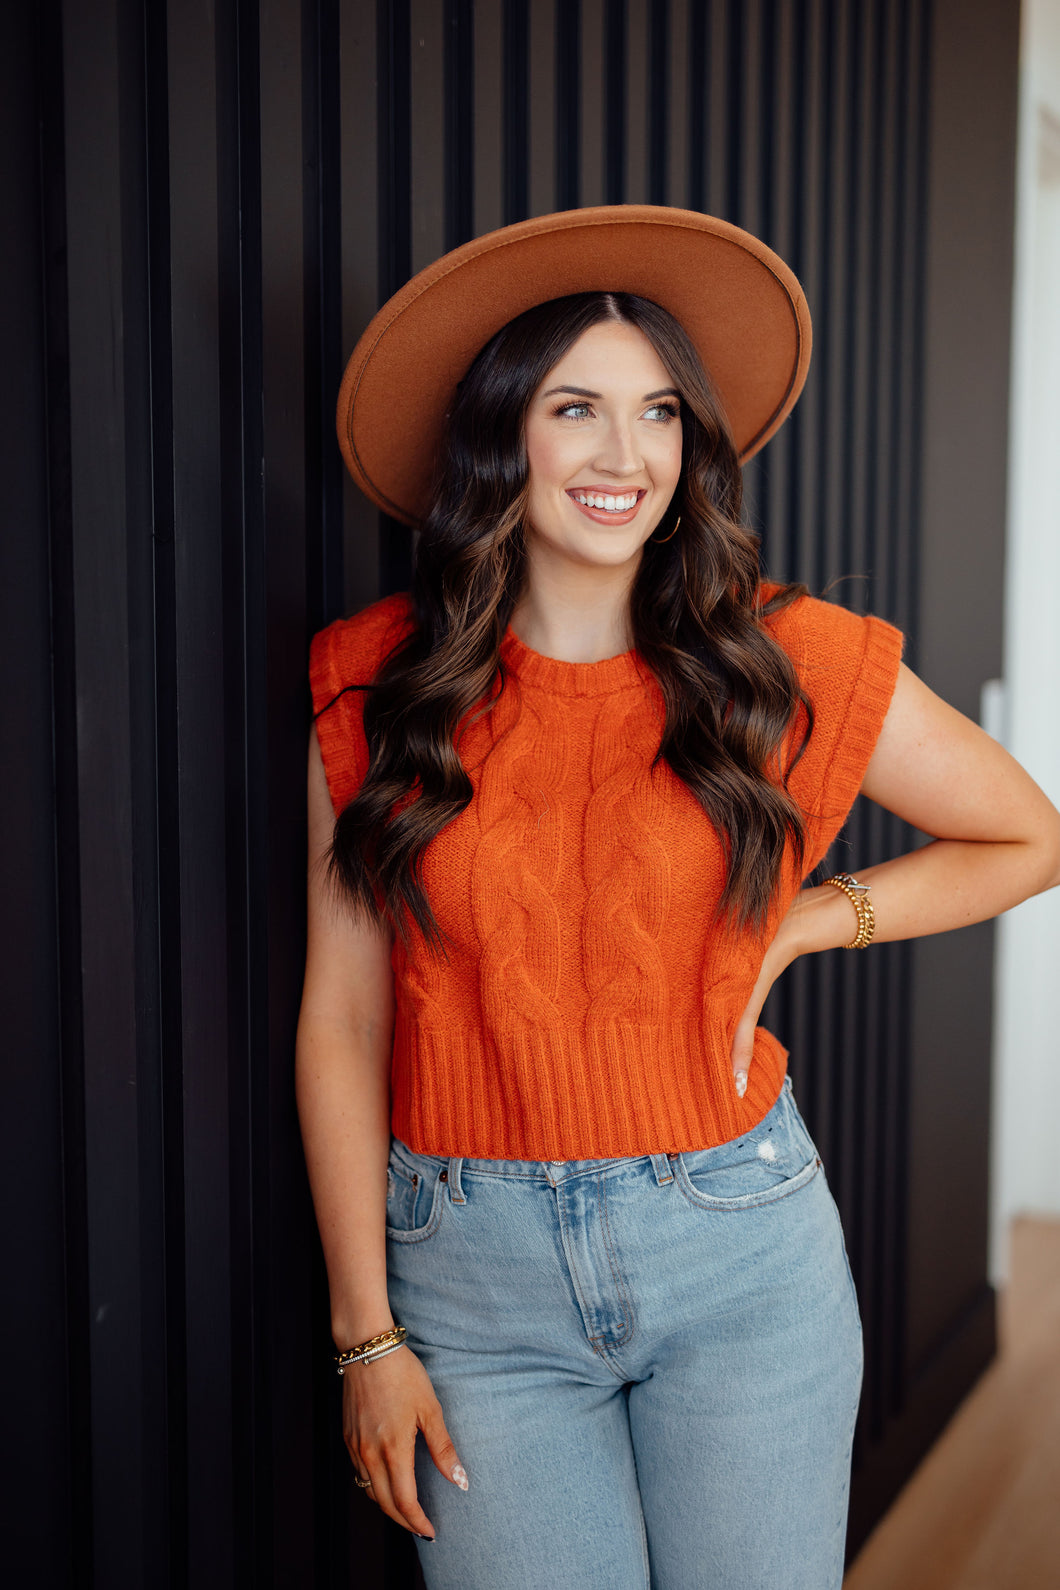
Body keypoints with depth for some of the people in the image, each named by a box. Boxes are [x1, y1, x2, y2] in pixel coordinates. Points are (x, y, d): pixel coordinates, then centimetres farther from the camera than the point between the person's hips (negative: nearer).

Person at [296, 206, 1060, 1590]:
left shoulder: (790, 665, -4)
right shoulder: (378, 694, -3)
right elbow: (341, 1022, -1)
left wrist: (803, 922, -4)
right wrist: (367, 1335, -1)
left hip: (739, 1252, 1)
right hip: (473, 1266, 0)